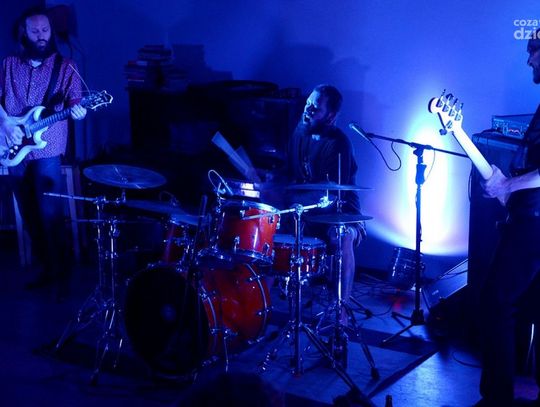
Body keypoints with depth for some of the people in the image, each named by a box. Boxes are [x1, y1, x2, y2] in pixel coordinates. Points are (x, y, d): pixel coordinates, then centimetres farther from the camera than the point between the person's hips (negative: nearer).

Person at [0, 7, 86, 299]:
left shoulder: (65, 67, 1)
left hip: (47, 151, -4)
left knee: (50, 215, -8)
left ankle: (61, 273, 2)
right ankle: (45, 266, 23)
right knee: (29, 216, 10)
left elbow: (74, 100, -7)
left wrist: (77, 110, -30)